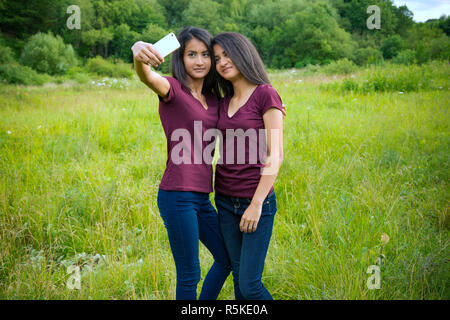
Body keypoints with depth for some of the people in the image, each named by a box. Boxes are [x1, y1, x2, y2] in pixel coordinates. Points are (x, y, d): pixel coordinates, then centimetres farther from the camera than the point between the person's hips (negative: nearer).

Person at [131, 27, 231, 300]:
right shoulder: (172, 89, -7)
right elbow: (147, 77, -29)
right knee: (189, 275, -1)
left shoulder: (213, 99, 13)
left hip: (202, 198, 8)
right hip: (178, 195, -8)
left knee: (227, 259, 22)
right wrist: (139, 54, -53)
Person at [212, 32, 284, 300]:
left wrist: (256, 204, -17)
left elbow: (275, 155, -13)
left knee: (249, 285, -6)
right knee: (239, 279, 11)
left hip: (257, 200, -6)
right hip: (225, 200, 6)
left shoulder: (266, 94, -9)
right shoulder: (224, 103, 12)